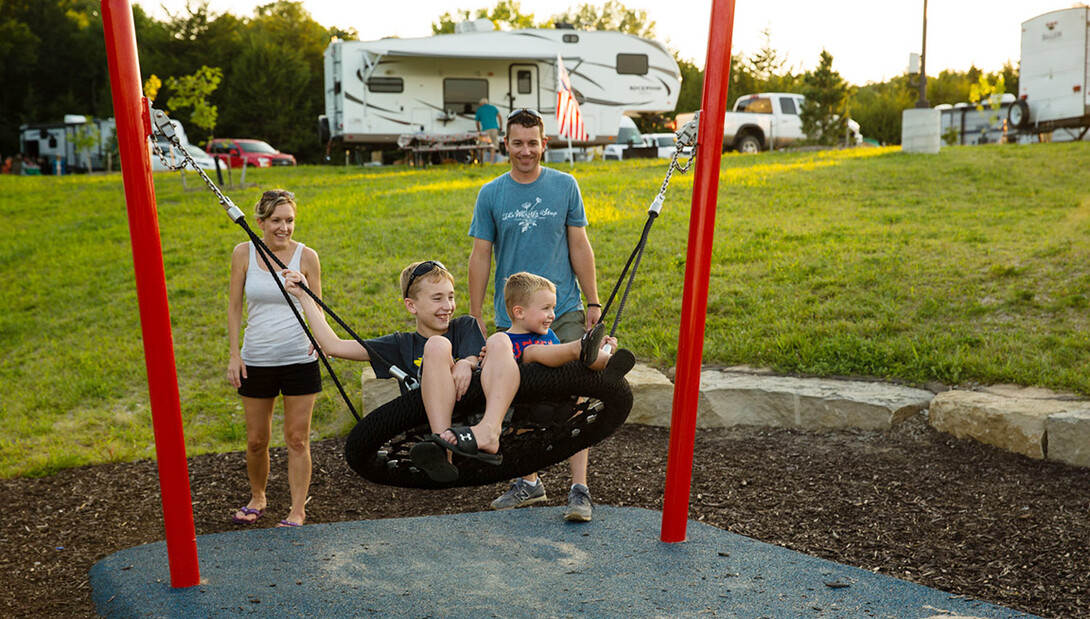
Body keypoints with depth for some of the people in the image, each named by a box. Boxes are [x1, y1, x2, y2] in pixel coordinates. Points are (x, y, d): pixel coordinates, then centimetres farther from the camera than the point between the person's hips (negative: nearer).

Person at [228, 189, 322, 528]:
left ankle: (297, 511, 17)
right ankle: (257, 498, 36)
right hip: (256, 361, 2)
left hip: (299, 360, -1)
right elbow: (234, 307, 5)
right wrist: (234, 354, -1)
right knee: (256, 440, 11)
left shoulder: (306, 256, -4)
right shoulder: (244, 253, -1)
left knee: (297, 439, 3)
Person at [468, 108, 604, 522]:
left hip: (564, 310, -1)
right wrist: (475, 316, 2)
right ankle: (529, 481, 26)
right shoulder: (491, 195, 4)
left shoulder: (565, 186, 3)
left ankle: (579, 489, -2)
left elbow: (579, 247, 5)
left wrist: (593, 302, 1)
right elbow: (480, 257, 5)